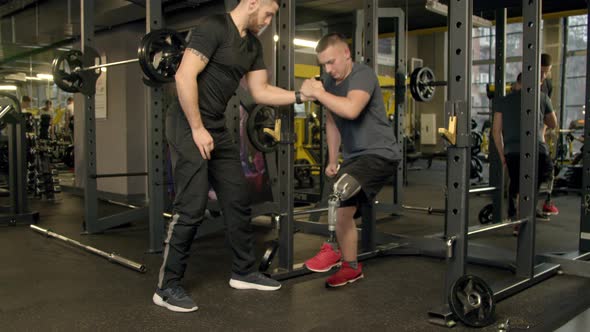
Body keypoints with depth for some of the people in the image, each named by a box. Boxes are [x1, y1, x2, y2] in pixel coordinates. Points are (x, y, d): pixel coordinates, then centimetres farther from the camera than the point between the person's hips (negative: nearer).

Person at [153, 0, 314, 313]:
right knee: (191, 209, -9)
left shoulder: (253, 45, 13)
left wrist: (300, 95, 5)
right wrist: (197, 128, -19)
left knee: (238, 202, 12)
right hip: (189, 126, -9)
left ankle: (243, 272, 27)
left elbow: (260, 91, 15)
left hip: (217, 128, 9)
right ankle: (167, 287, 4)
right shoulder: (213, 27, -14)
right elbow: (184, 77, -21)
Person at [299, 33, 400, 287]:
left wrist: (316, 93, -25)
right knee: (343, 212, 10)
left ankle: (333, 248, -15)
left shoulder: (362, 75, -16)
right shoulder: (329, 81, 9)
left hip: (378, 153, -9)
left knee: (341, 188, -32)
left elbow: (351, 109, -36)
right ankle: (351, 268, 25)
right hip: (353, 156, 9)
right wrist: (332, 160, 16)